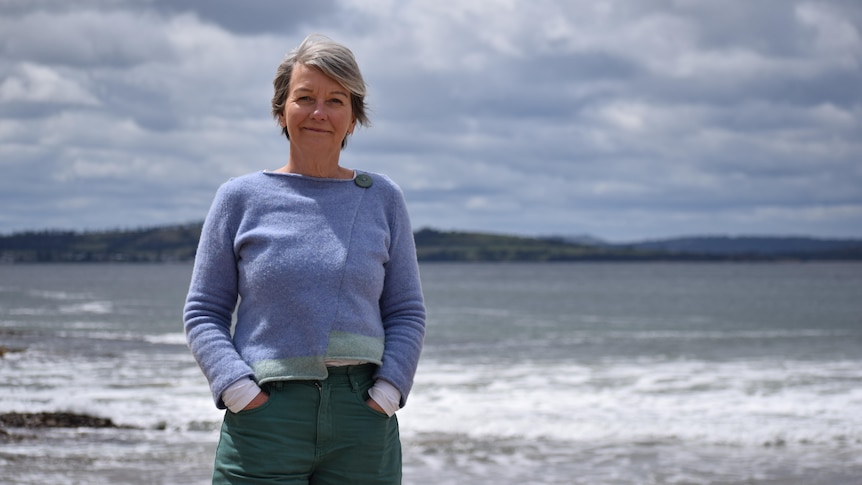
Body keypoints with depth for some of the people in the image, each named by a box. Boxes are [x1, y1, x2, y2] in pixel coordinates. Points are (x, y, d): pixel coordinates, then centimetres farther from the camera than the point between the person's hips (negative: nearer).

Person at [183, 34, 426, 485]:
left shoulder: (381, 198, 10)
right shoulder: (241, 198, 6)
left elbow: (406, 312, 11)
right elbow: (203, 312, 7)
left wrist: (387, 393, -4)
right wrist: (237, 390, -8)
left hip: (361, 419, 1)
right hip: (265, 417, -1)